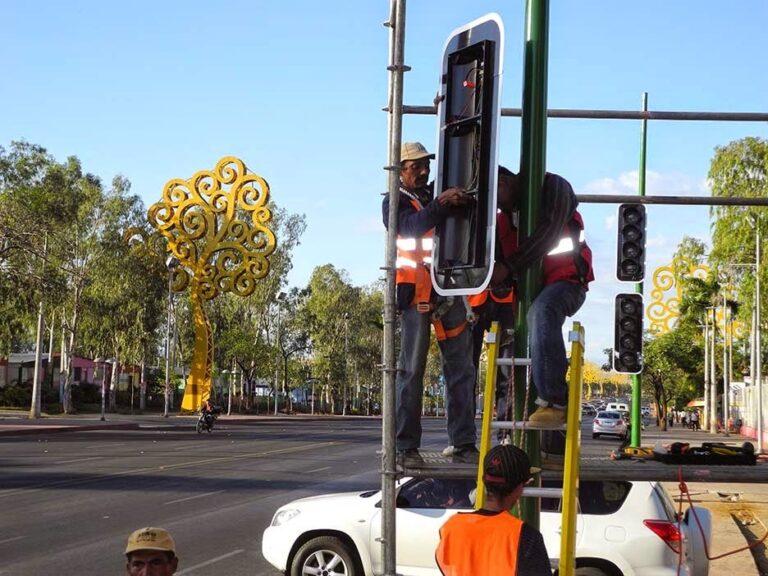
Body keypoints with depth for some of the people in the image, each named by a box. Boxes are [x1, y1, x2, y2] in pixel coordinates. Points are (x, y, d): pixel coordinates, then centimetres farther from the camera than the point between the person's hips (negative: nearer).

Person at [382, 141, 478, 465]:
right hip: (416, 293, -5)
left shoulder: (438, 195, 20)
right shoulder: (395, 203, 5)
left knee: (461, 369, 2)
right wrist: (441, 205, -31)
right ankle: (406, 447, -4)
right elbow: (412, 225, -17)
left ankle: (464, 444, 4)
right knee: (411, 370, -5)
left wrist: (465, 203, -7)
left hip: (449, 291, 5)